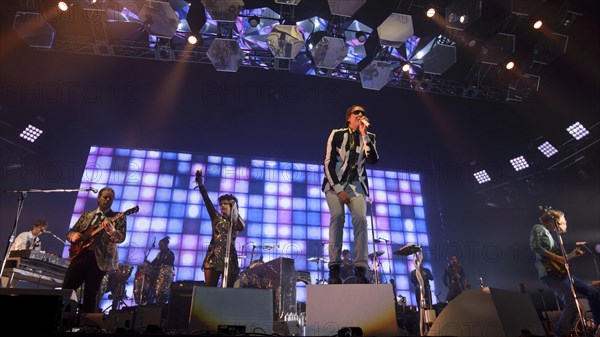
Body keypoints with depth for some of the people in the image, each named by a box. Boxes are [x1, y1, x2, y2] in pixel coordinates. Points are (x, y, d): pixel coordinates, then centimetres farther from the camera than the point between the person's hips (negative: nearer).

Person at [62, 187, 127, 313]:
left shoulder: (118, 218, 2)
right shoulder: (86, 214, 16)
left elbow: (121, 238, -11)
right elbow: (70, 232, 19)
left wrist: (111, 231, -34)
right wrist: (73, 236, -6)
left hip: (99, 259, -4)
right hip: (80, 255, 4)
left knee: (90, 295, -1)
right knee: (66, 289, 3)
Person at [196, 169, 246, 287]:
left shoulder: (237, 222, 10)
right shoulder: (216, 218, 14)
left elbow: (242, 227, -16)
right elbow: (207, 199, 6)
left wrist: (235, 213, -32)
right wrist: (200, 183, -2)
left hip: (229, 257, -1)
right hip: (213, 256, 1)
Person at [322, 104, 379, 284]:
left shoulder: (369, 137, 6)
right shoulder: (337, 134, 0)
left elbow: (373, 160, -11)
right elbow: (328, 163, -5)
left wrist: (364, 135, -16)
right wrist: (339, 189, -14)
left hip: (356, 184, 2)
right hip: (335, 182, -2)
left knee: (360, 219, -21)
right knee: (337, 215, -25)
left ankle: (360, 269, -22)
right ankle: (334, 267, -23)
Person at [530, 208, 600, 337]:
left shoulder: (551, 235, 26)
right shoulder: (539, 228, -2)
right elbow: (535, 247, -19)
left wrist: (571, 254, 21)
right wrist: (556, 257, -16)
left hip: (561, 273, 10)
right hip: (549, 273, -10)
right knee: (572, 303, -22)